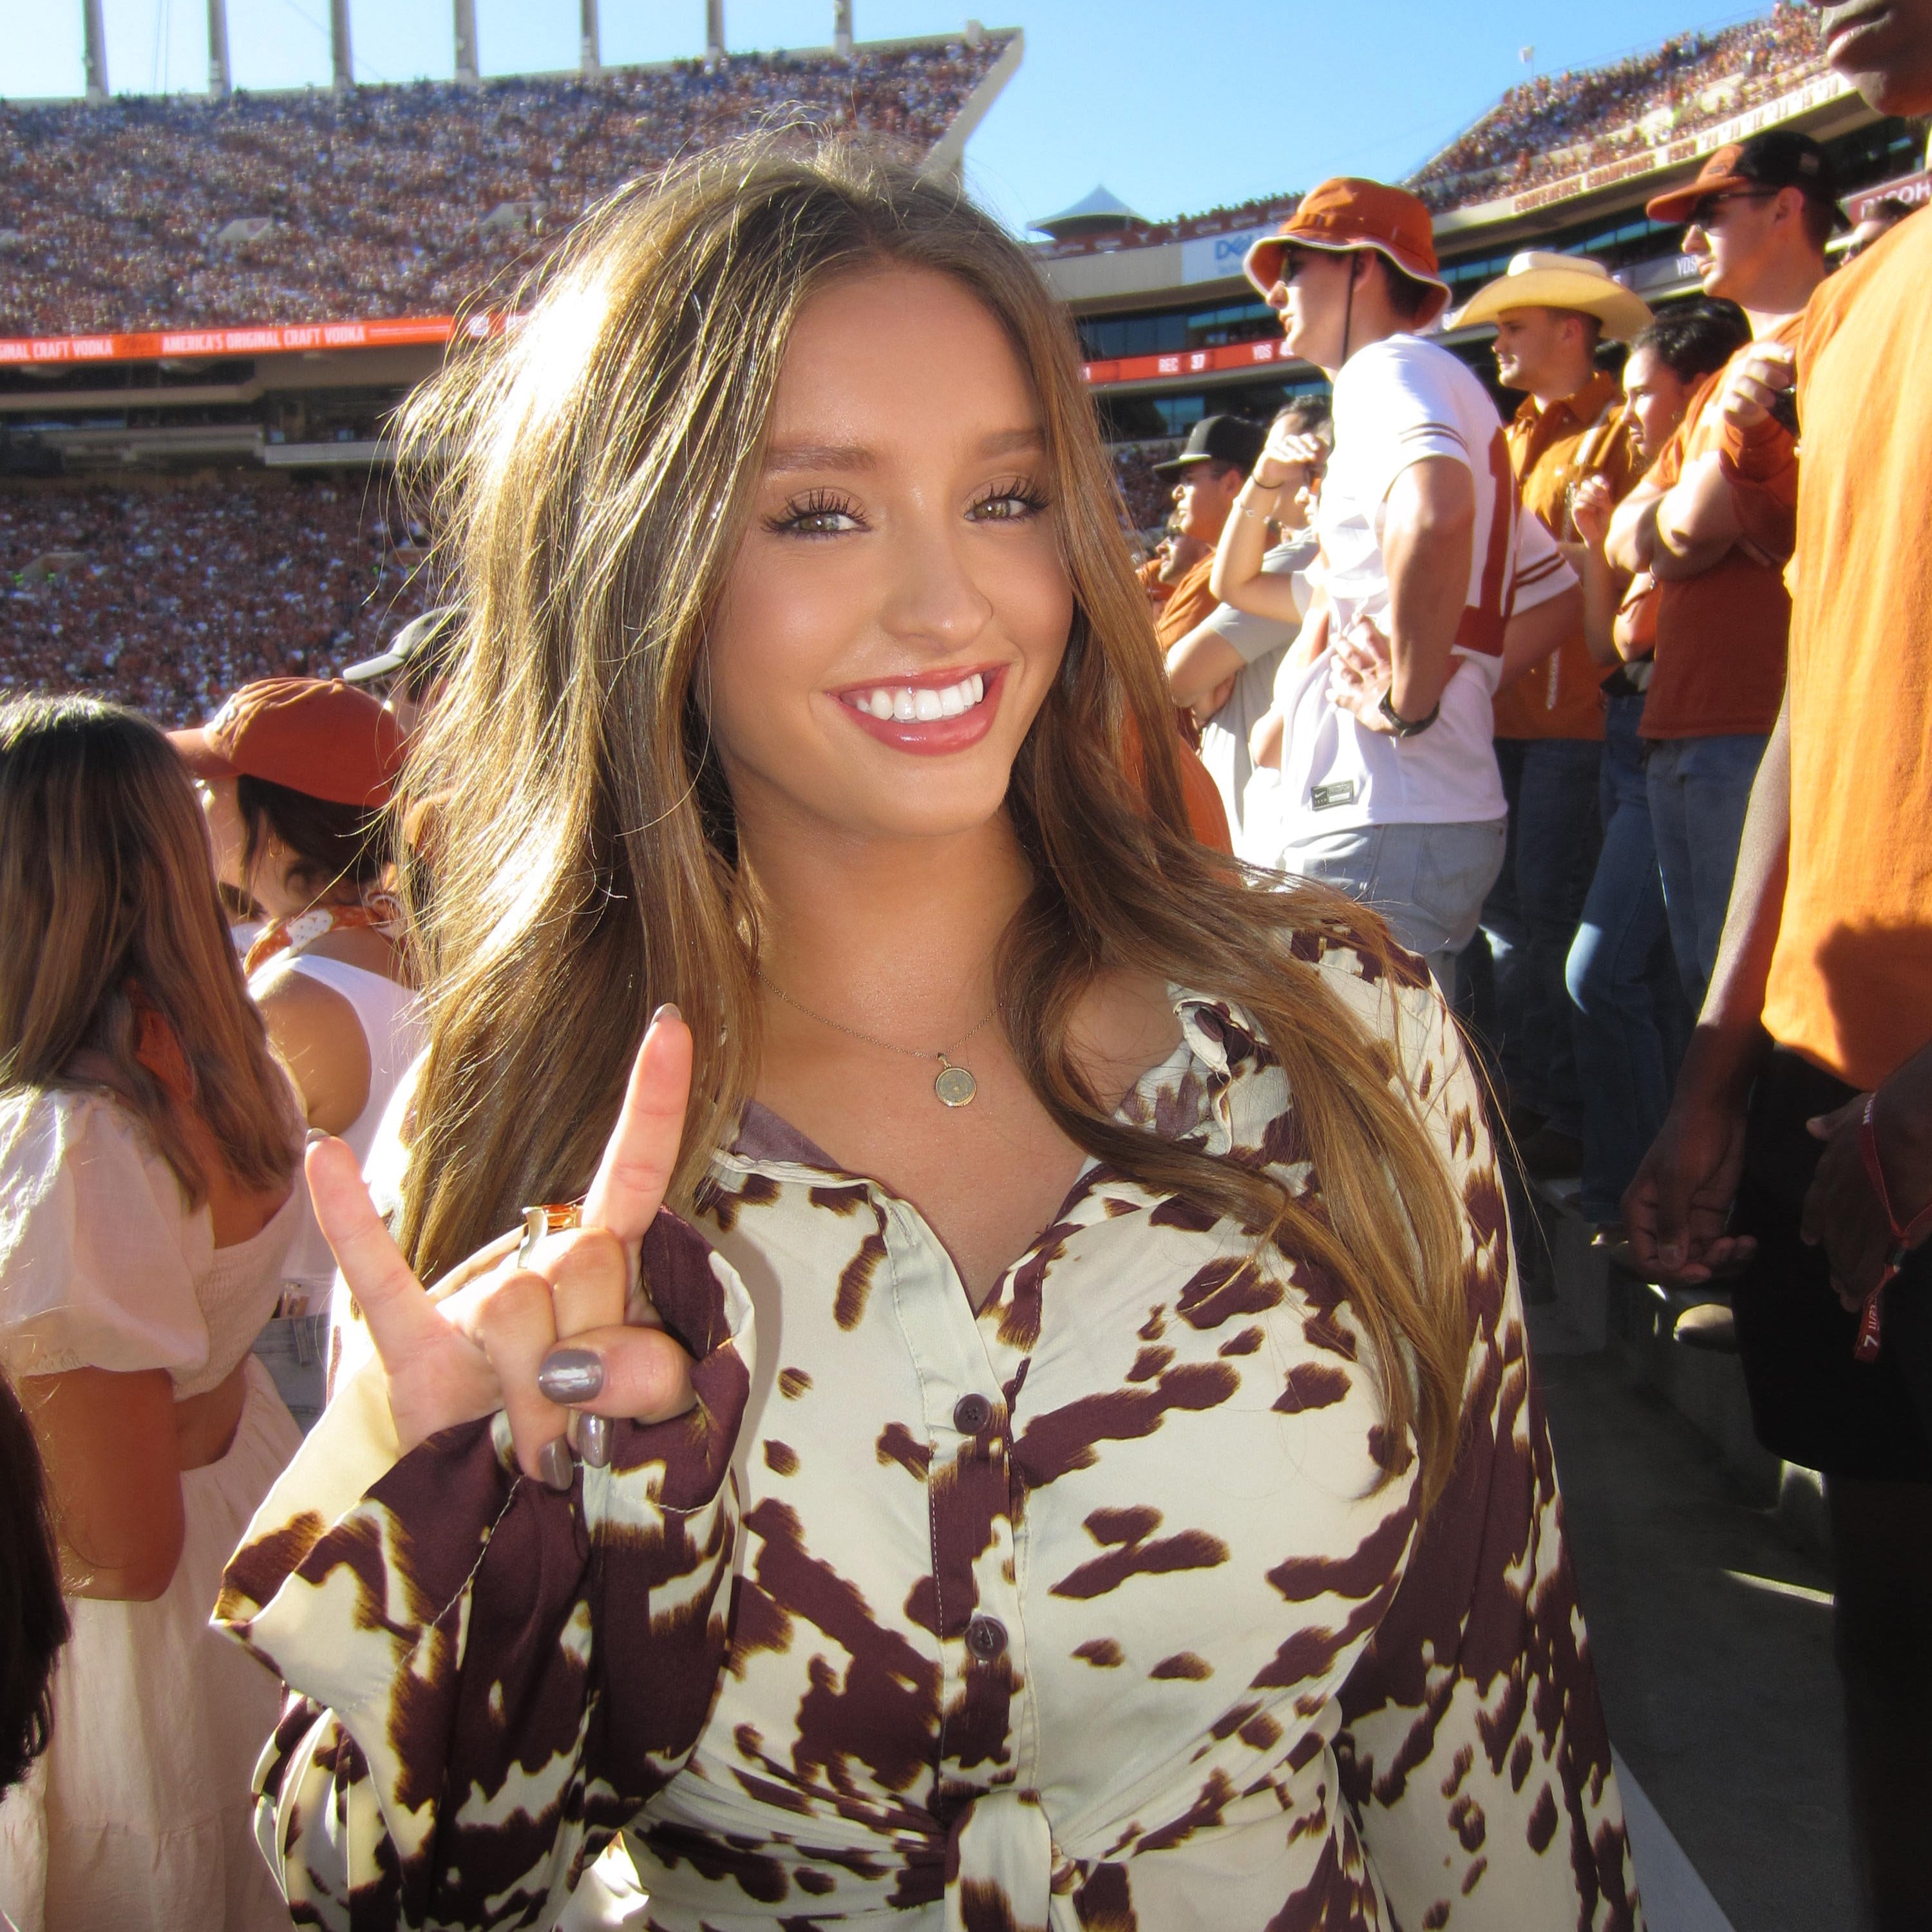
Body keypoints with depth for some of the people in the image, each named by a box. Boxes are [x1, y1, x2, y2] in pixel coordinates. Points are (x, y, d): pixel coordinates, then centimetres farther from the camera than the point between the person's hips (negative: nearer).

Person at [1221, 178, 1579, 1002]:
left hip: (1385, 821, -10)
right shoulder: (1449, 390, 25)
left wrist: (1410, 702, -20)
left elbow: (1434, 512, -30)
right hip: (1450, 809, 10)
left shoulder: (1387, 368, -5)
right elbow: (1560, 594, 30)